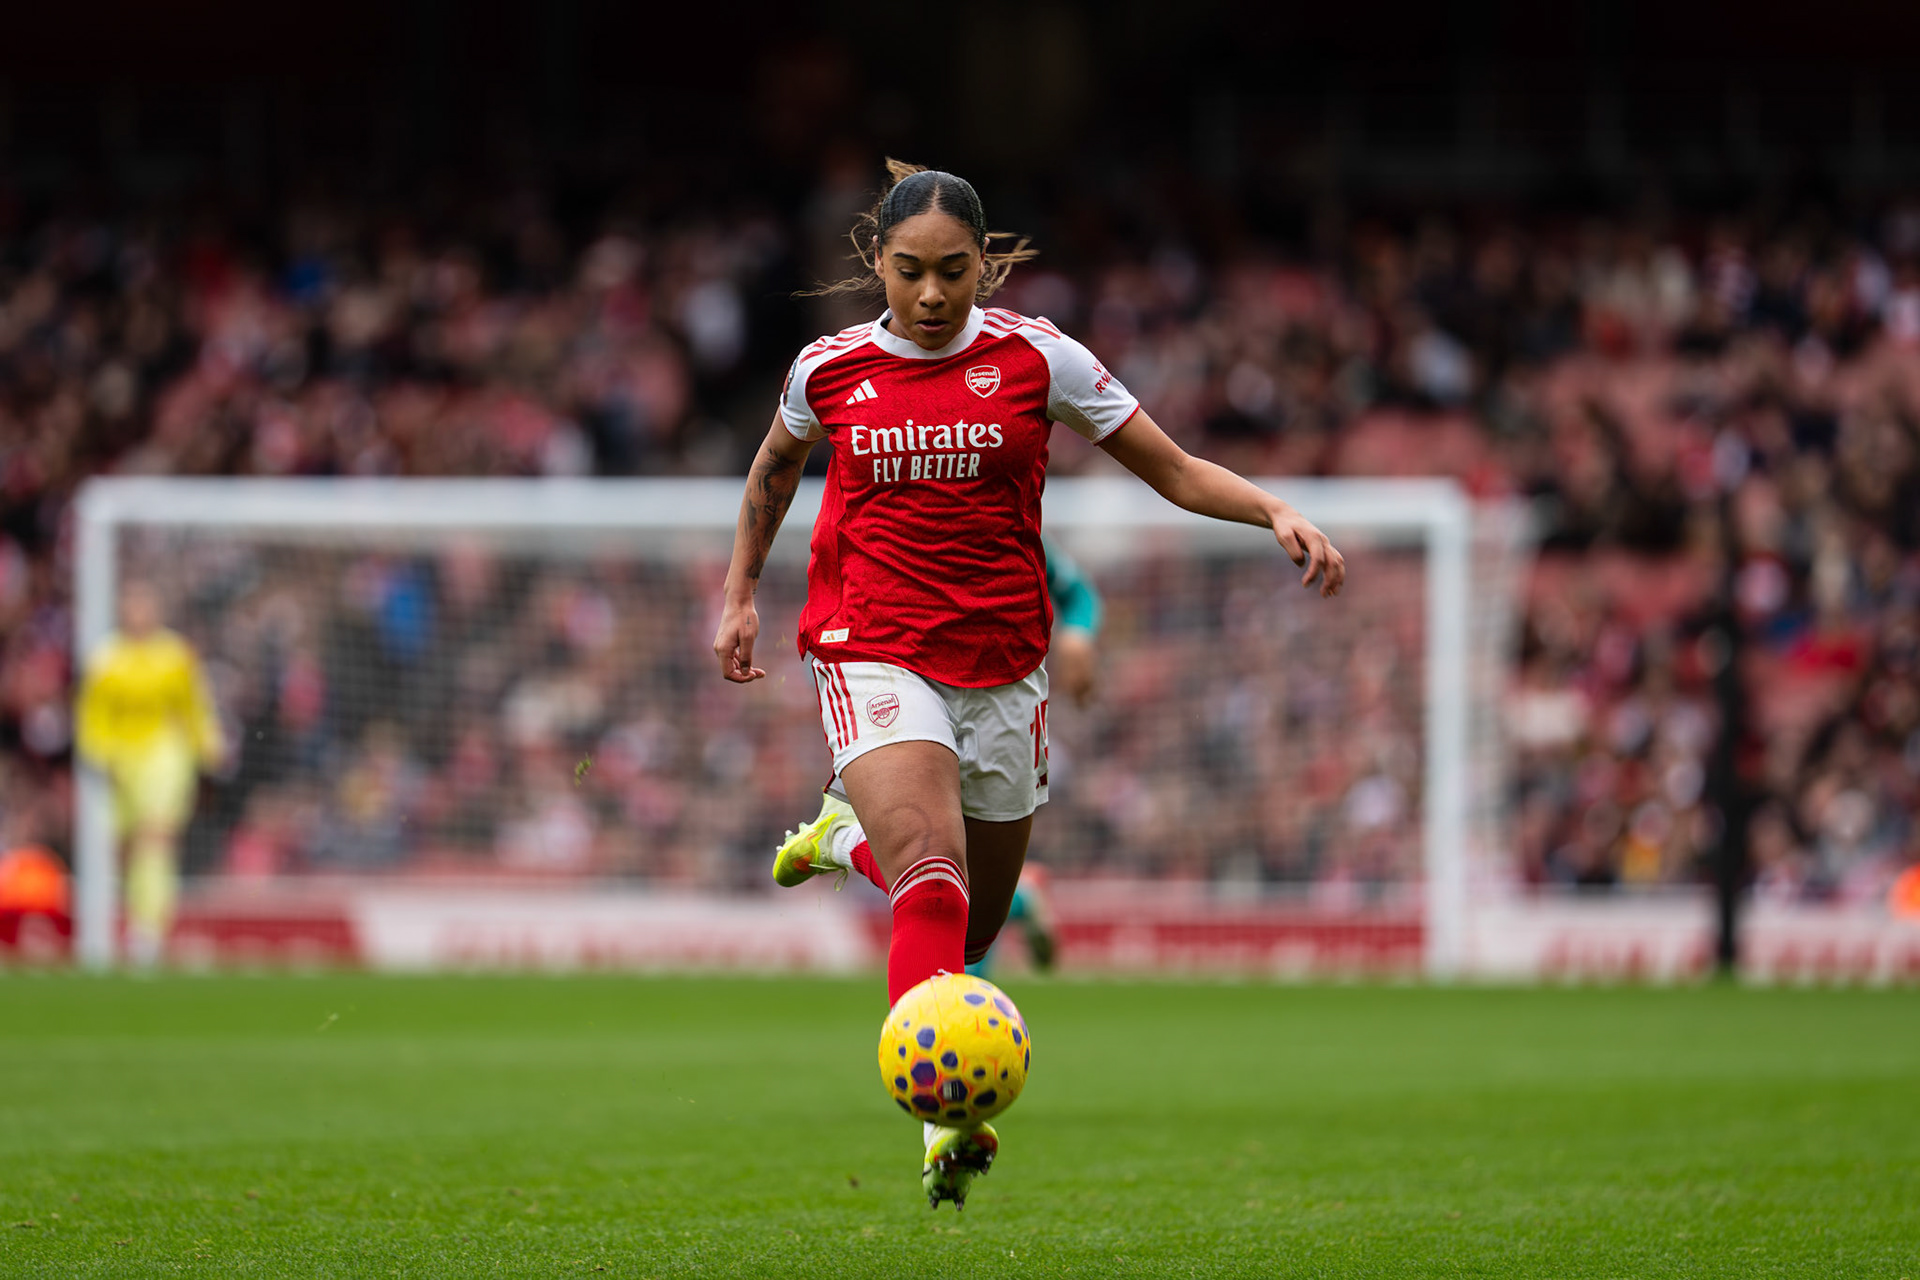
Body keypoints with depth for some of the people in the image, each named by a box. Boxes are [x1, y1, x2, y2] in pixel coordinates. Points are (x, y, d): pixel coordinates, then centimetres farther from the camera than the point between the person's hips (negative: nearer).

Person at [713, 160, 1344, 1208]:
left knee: (974, 928, 10)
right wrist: (739, 594, 22)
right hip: (873, 658, -2)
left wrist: (1276, 511, -14)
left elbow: (1174, 471, 1)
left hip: (1000, 666, 2)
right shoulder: (829, 370, 1)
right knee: (936, 887, -25)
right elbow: (774, 467, 24)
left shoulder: (1035, 358, -1)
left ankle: (854, 836, 42)